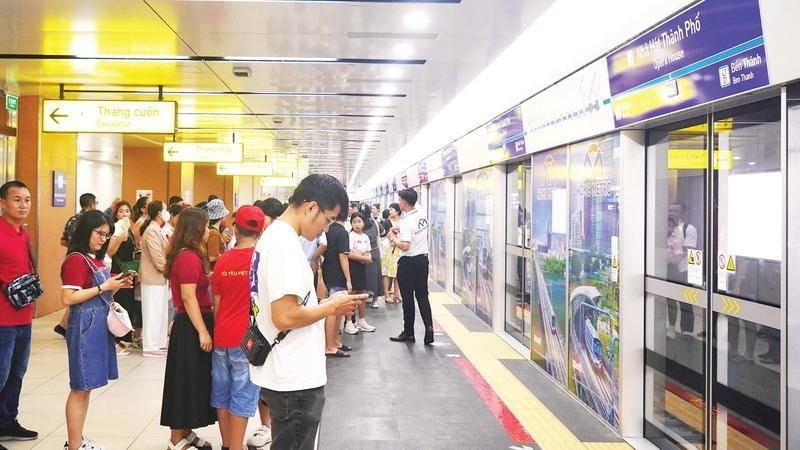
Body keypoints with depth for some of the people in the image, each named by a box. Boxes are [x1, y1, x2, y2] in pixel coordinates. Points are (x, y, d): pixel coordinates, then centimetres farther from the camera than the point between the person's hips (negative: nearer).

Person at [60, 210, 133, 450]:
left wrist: (117, 286, 3)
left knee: (87, 386, 14)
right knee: (80, 387, -2)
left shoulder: (96, 259, 13)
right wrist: (103, 287, -19)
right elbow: (68, 299, -21)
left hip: (99, 325, 9)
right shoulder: (75, 260, -14)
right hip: (84, 327, -9)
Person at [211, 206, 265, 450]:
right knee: (241, 398, 1)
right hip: (247, 339, -4)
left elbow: (216, 304, 7)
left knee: (222, 397, 14)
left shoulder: (222, 260, 2)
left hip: (221, 338, 4)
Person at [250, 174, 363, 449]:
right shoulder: (285, 244, -21)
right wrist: (332, 307, -14)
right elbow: (285, 317, -27)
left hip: (286, 374, 10)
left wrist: (325, 305, 9)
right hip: (294, 379, -10)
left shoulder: (273, 236, 11)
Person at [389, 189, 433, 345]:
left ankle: (408, 333, 13)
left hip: (408, 263, -7)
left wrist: (393, 238, -10)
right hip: (423, 259, 7)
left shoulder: (407, 222, -21)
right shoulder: (423, 216, 4)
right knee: (423, 296, 11)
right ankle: (429, 328, 1)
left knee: (408, 298, 4)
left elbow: (405, 246, -26)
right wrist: (400, 233, 12)